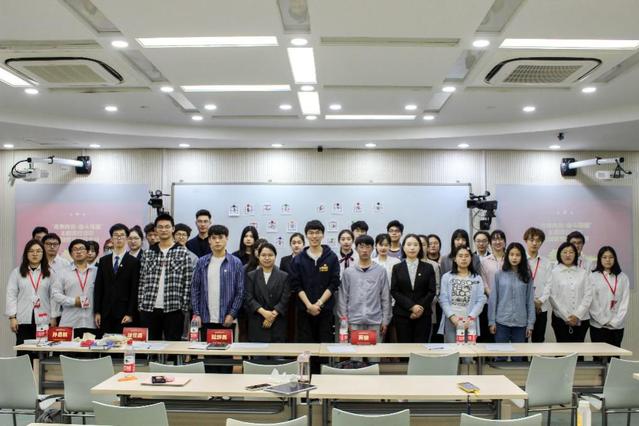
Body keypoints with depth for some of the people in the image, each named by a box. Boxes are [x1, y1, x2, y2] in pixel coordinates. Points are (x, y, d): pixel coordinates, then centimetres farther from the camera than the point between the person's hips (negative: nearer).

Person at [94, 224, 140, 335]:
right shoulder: (103, 261, 11)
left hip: (124, 313, -3)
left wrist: (130, 314, -9)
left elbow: (135, 290, -3)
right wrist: (97, 312, 3)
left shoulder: (134, 262, 0)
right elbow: (98, 287, 9)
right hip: (105, 313, 3)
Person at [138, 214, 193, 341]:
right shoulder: (148, 253, 10)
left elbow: (188, 283, -2)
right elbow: (142, 281, 10)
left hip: (173, 309, -3)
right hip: (149, 309, 3)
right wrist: (140, 305, 4)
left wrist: (184, 308, -6)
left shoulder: (183, 253, 1)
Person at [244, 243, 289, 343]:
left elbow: (285, 300, 0)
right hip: (257, 324, 0)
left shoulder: (284, 276, 7)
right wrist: (264, 312, -13)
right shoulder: (251, 276, 9)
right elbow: (248, 298, 0)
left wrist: (273, 314, -12)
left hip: (278, 323, 0)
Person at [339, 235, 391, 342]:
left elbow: (385, 297, 4)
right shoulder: (348, 272, 4)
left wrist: (385, 321, 2)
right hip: (354, 321, 0)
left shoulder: (381, 271, 3)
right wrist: (344, 321, 1)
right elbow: (343, 298, 5)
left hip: (375, 322, 0)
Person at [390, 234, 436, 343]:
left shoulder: (428, 268, 9)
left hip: (423, 314, 0)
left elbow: (432, 291, 3)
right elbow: (394, 291, 0)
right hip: (402, 314, 0)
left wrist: (421, 307, -10)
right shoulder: (397, 268, 8)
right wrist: (411, 306, -11)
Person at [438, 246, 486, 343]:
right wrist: (452, 316, -13)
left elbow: (481, 300, 1)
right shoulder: (446, 277, 8)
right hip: (451, 321, 0)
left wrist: (470, 317, -12)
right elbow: (443, 299, 0)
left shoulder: (477, 278, 10)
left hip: (470, 322, 1)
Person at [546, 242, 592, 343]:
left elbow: (588, 295, 3)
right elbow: (552, 297, -2)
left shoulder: (583, 273, 9)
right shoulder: (554, 272, 1)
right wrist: (566, 317, -6)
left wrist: (577, 315, -7)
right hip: (561, 319, -2)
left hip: (581, 319, 2)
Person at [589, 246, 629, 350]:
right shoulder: (593, 277, -1)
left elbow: (625, 301, 2)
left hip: (617, 326, 2)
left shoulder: (623, 278, 5)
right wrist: (603, 321, -9)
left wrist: (616, 321, -7)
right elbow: (592, 302, -3)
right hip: (598, 325, -2)